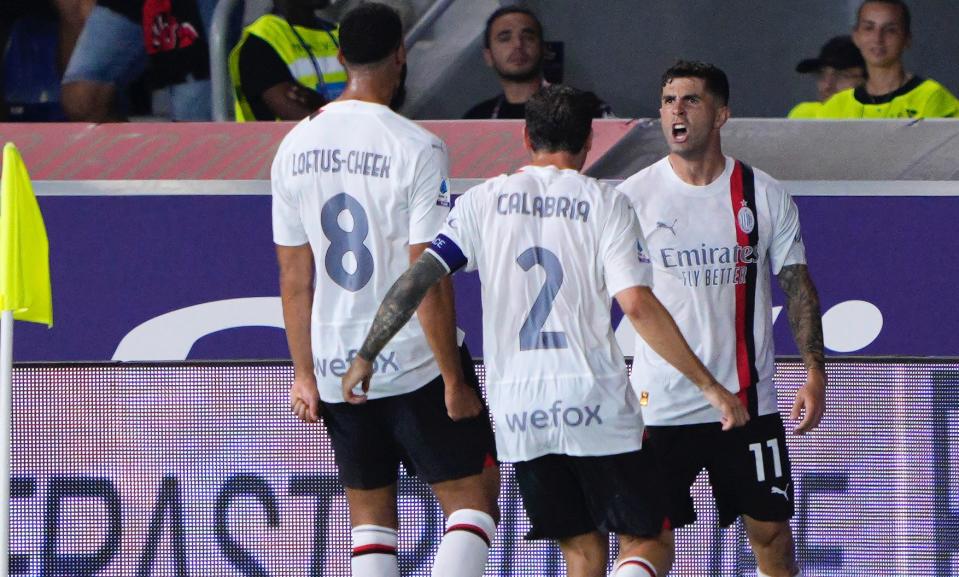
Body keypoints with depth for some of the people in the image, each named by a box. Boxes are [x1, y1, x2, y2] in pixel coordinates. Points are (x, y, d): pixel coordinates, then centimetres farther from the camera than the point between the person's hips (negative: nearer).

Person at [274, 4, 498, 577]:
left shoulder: (295, 146, 4)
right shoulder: (416, 148, -13)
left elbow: (293, 276, 8)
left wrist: (304, 375, 14)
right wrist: (454, 380, -10)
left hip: (335, 367, 5)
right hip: (415, 359, -5)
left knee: (369, 513, 14)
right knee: (473, 497, 3)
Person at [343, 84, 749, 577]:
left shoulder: (484, 201, 7)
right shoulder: (604, 204, -1)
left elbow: (417, 279, 2)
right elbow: (638, 306, -10)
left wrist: (365, 356, 11)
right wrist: (708, 385, -6)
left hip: (517, 411, 3)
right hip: (594, 405, -3)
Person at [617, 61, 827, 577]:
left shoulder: (763, 196, 2)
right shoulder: (634, 196, 0)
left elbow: (798, 286, 7)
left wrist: (815, 372, -4)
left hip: (747, 399, 1)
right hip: (658, 406, -1)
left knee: (771, 532, 4)